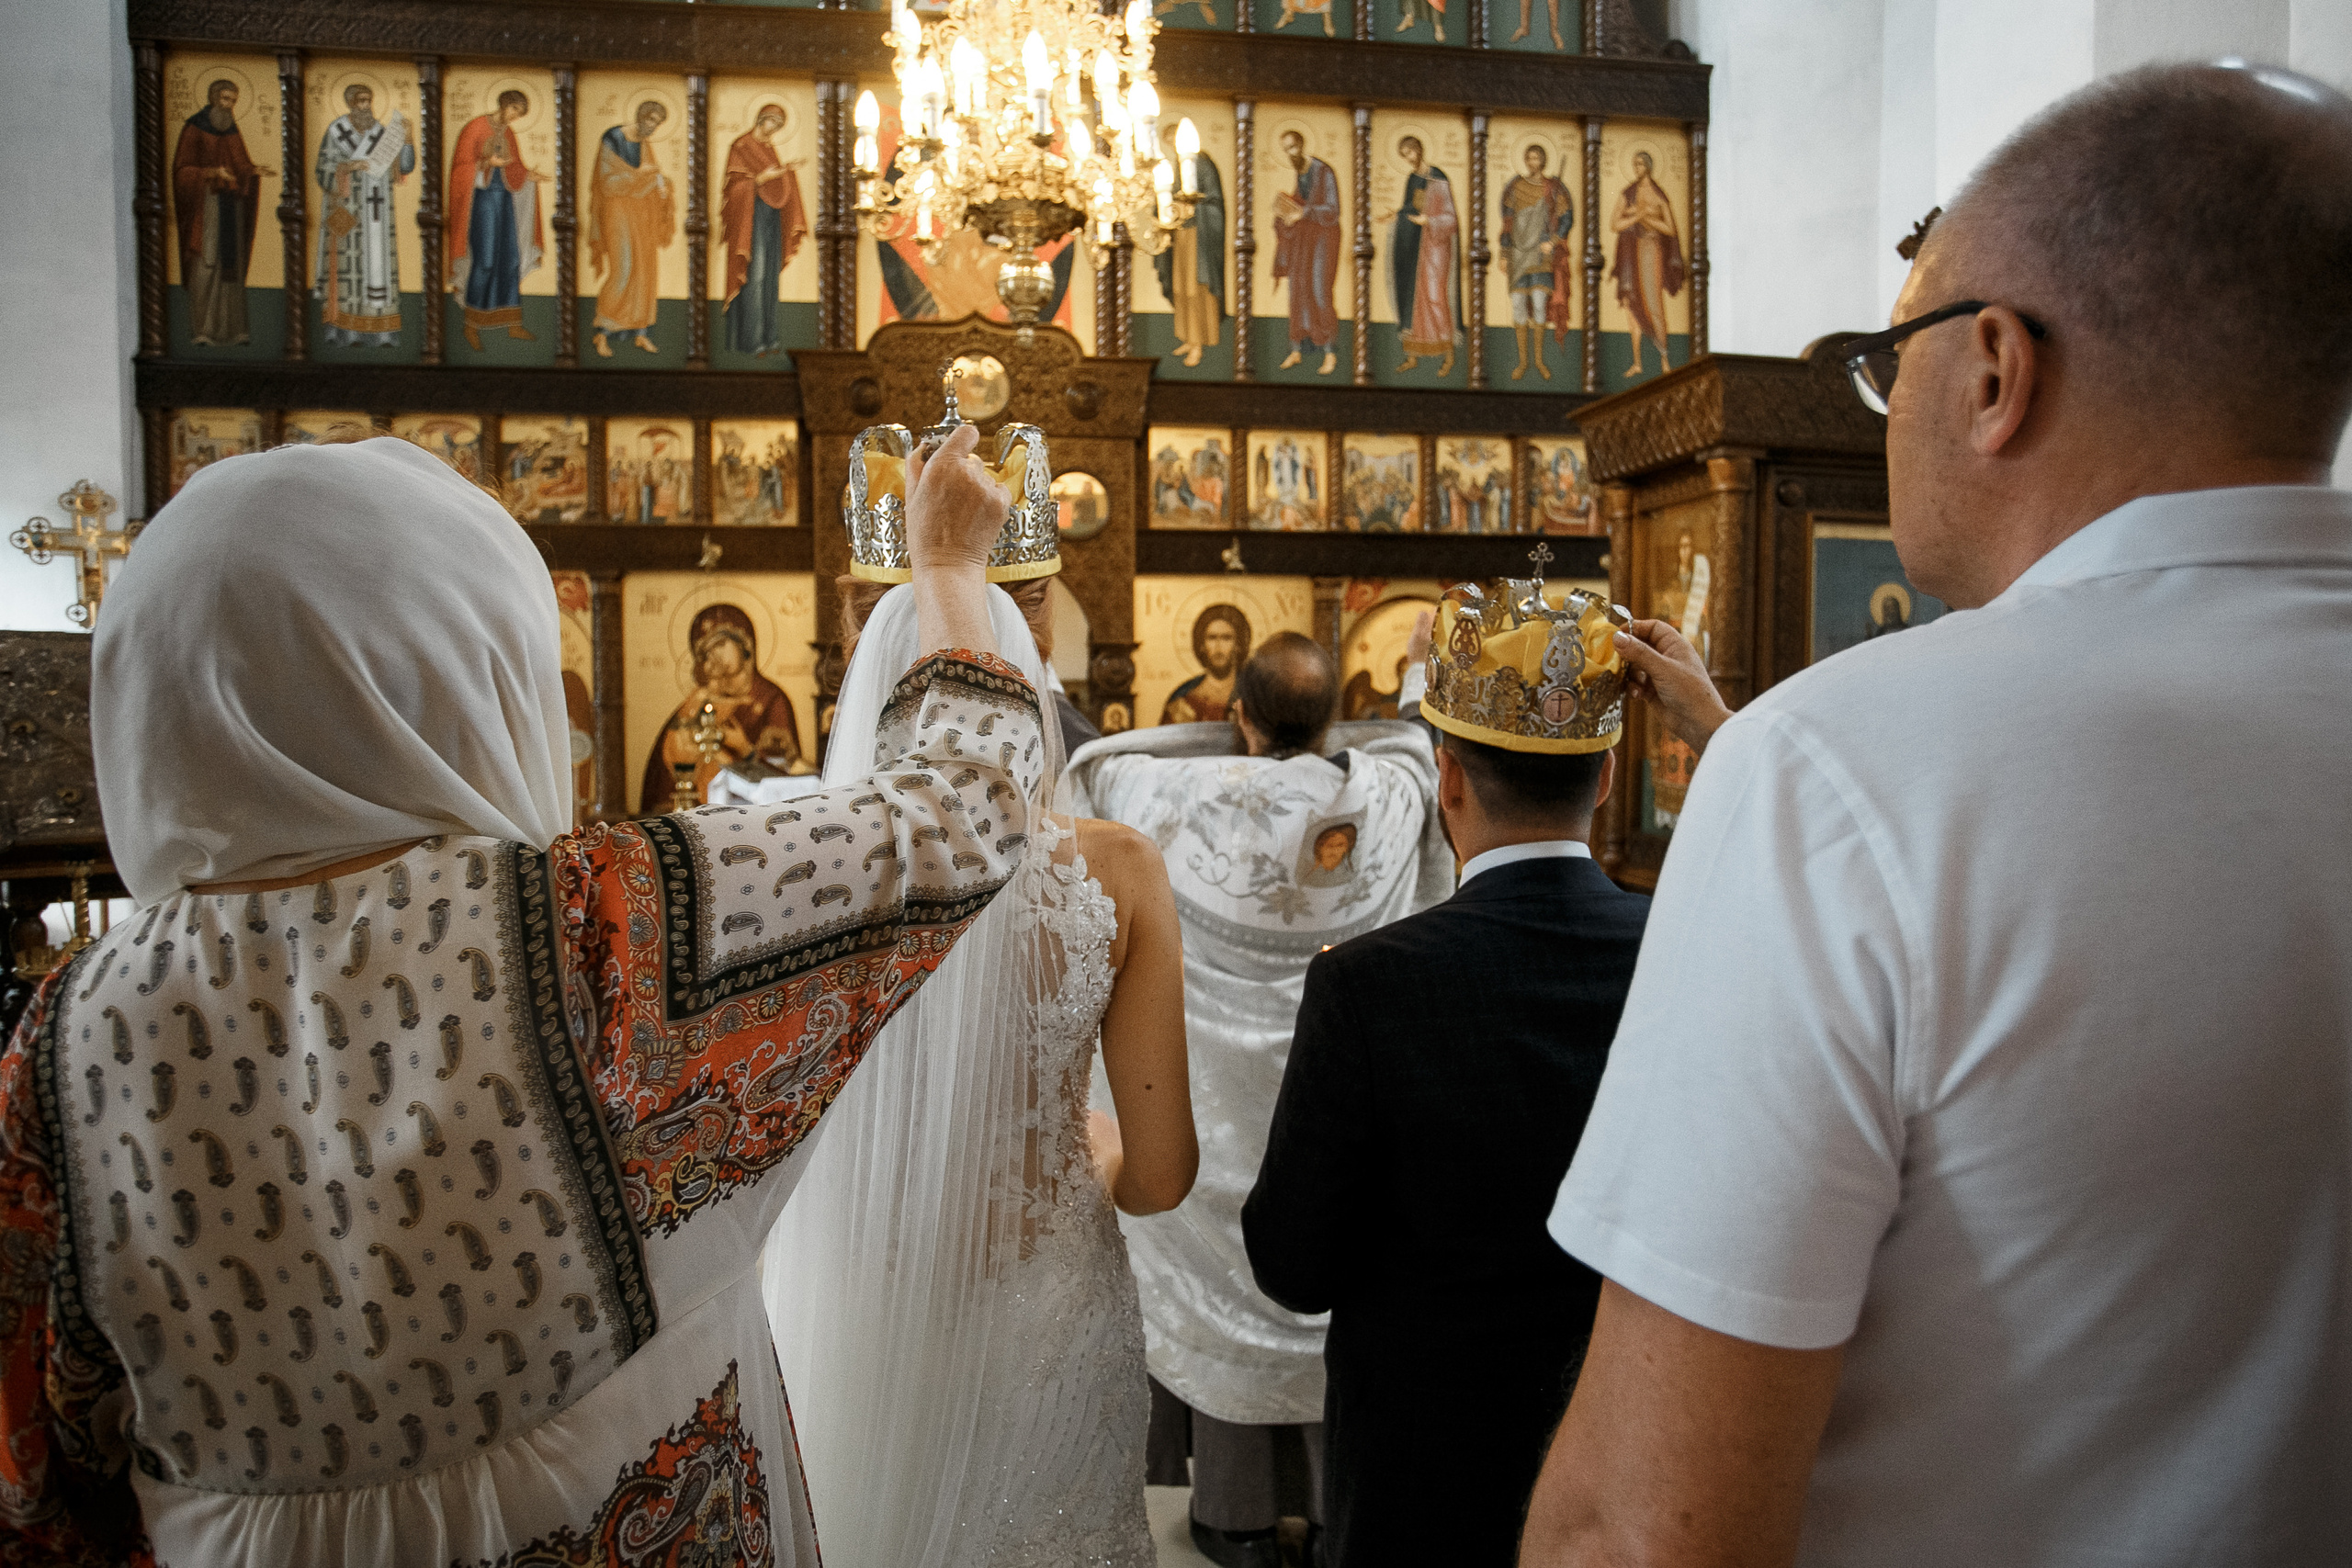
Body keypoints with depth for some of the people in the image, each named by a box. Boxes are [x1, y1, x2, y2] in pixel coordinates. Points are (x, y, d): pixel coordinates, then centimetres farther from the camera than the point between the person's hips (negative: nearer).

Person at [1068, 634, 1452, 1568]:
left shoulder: (1193, 797, -16)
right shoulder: (1386, 797, -11)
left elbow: (1094, 766, 3)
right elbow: (1422, 741, 11)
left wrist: (1236, 745, 5)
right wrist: (1321, 744, 18)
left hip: (1222, 1103, -1)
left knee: (1225, 1283, 14)